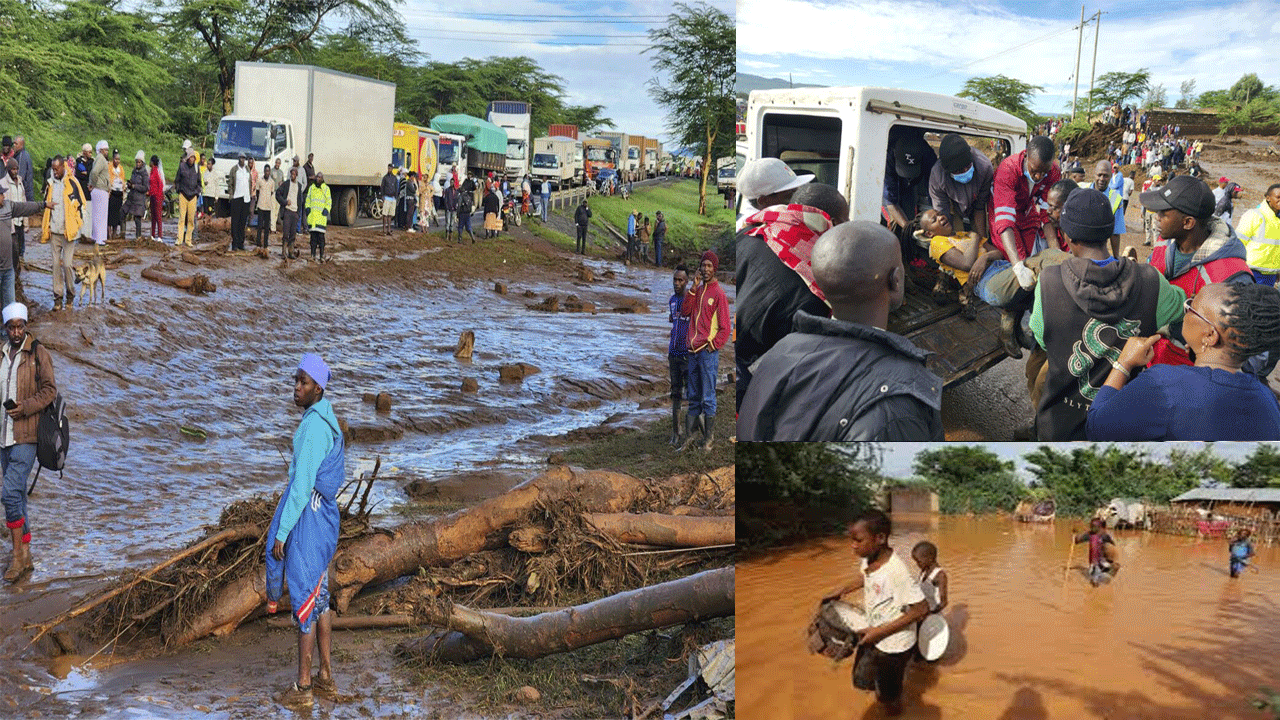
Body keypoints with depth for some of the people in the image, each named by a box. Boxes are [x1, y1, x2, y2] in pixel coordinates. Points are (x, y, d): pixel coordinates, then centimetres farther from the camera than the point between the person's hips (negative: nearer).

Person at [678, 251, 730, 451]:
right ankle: (689, 437, 14)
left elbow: (725, 328, -7)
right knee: (694, 397, 10)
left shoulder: (719, 293, -6)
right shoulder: (698, 290, 14)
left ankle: (709, 438, 4)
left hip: (708, 352, -7)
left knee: (708, 397, -2)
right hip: (693, 351, 7)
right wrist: (694, 288, -3)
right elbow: (686, 310, 4)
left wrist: (712, 345, -12)